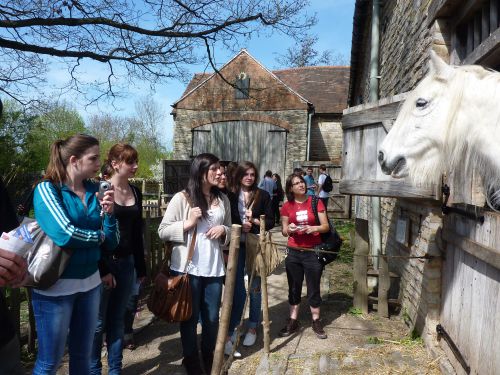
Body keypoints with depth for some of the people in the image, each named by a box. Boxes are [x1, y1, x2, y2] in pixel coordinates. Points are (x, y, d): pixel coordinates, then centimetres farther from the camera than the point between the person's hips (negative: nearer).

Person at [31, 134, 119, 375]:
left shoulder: (95, 191, 3)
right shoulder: (47, 189, -11)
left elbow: (111, 244, 2)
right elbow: (64, 234, -26)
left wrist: (109, 213, -15)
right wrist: (98, 235, -9)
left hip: (90, 282, 5)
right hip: (56, 285, -5)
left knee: (82, 355, 19)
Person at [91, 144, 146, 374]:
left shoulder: (135, 192, 7)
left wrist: (141, 267, 12)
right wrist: (102, 269, -15)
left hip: (126, 263, 5)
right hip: (103, 263, -5)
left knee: (117, 320, 14)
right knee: (98, 322, 7)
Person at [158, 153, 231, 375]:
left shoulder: (222, 199, 6)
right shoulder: (182, 198, -8)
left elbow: (229, 231, 16)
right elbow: (162, 231, -7)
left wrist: (223, 230, -6)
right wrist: (188, 223, -19)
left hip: (214, 268, 4)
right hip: (187, 268, -4)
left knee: (212, 317, 14)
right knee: (190, 317, 12)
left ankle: (209, 356, 38)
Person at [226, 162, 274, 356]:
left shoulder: (263, 195, 1)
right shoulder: (231, 196, -1)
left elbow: (271, 222, 0)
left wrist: (254, 221, -15)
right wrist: (240, 226, -16)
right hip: (236, 246, -1)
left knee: (255, 288, 12)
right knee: (238, 289, -2)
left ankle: (253, 328, 28)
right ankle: (229, 332, 6)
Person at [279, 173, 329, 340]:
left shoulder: (316, 202, -3)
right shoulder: (286, 206, 1)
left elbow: (326, 226, -2)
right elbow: (284, 231, 6)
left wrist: (314, 228, -20)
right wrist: (288, 229, -16)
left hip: (313, 252, -1)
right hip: (293, 253, 2)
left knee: (314, 288, 8)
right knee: (294, 288, 12)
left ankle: (316, 322, 24)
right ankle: (293, 321, 26)